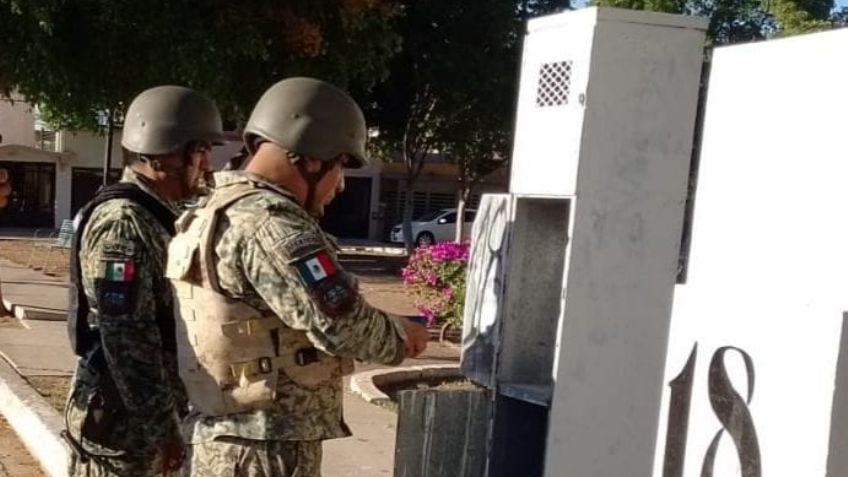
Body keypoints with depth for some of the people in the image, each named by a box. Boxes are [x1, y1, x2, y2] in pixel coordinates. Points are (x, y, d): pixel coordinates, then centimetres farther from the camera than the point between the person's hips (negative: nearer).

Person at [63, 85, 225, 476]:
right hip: (121, 422, -9)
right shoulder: (123, 223, -19)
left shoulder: (156, 218, 12)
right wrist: (161, 428, -20)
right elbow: (127, 342, -23)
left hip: (145, 416, 9)